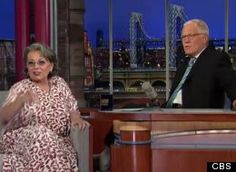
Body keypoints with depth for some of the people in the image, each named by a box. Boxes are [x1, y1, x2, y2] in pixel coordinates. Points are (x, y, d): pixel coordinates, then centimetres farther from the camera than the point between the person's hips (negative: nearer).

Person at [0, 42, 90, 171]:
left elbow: (73, 109, 15)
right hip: (22, 141, -2)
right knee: (42, 135, -33)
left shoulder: (59, 83, 10)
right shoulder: (20, 88, -2)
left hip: (57, 141, 2)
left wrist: (76, 118, -9)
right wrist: (21, 99, -35)